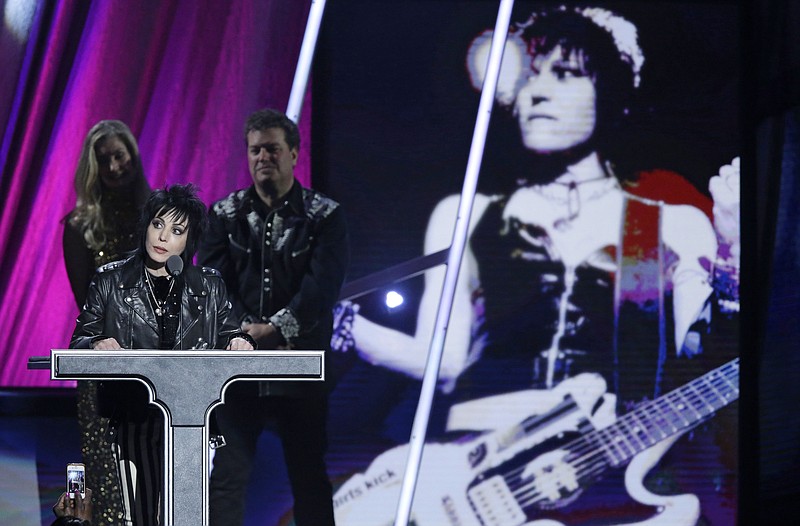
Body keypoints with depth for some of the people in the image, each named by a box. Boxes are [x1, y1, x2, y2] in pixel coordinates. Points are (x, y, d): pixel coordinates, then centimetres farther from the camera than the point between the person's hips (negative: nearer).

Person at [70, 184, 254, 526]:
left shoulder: (209, 286, 13)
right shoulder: (110, 281, 8)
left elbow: (226, 336, 14)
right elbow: (80, 340, 6)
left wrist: (238, 342, -9)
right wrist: (97, 345, -16)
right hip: (133, 417, -1)